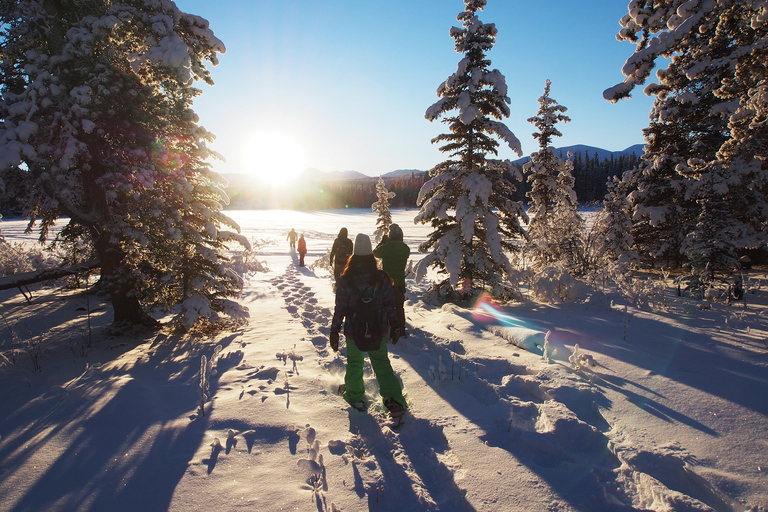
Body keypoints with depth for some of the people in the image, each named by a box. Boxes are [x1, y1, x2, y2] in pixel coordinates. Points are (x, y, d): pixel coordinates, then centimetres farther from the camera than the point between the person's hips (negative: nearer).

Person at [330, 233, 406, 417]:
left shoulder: (345, 280, -12)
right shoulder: (382, 278, -9)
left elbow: (340, 309, -8)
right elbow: (390, 306, -4)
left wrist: (334, 332, 1)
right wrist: (394, 327, 8)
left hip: (354, 332, -1)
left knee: (354, 362, 20)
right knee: (381, 362, 17)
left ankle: (354, 396, 34)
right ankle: (394, 400, 10)